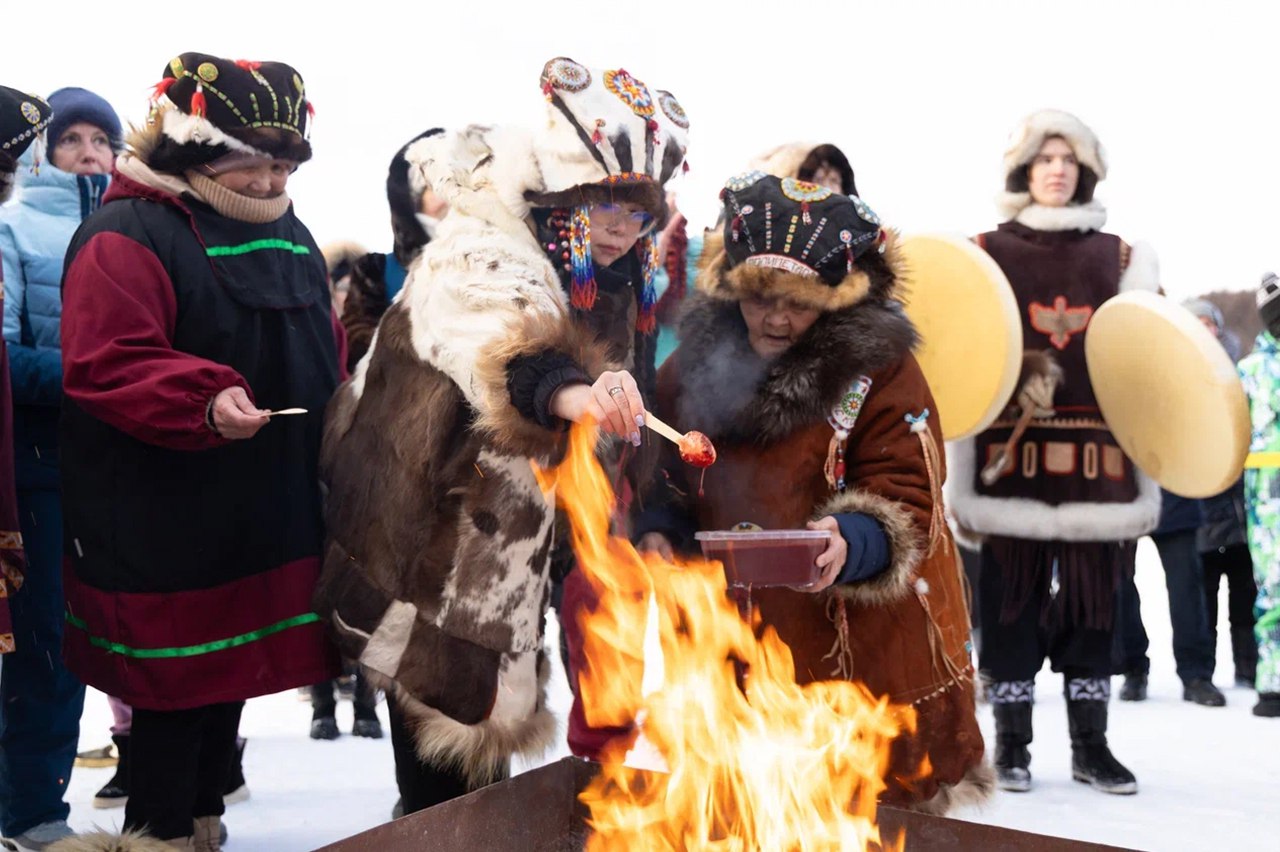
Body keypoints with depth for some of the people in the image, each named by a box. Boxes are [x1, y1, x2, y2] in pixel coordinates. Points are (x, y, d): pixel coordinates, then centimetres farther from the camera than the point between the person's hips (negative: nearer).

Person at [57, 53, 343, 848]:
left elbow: (323, 354, 23)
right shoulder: (128, 236, -14)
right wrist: (205, 401, -37)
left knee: (234, 673, 18)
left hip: (272, 515, 8)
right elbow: (103, 365, -24)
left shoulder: (291, 236, 12)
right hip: (165, 526, -8)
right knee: (175, 689, -1)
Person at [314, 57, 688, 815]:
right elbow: (494, 340, -48)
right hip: (438, 547, -8)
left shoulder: (621, 285, 5)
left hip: (514, 558, 8)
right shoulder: (482, 253, -22)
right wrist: (570, 391, -65)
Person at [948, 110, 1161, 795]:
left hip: (1094, 449, 2)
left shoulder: (1119, 258, 13)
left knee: (1093, 591, 4)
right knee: (1012, 587, -1)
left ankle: (1090, 743, 13)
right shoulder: (988, 253, 7)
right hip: (1013, 448, -2)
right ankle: (1012, 742, 8)